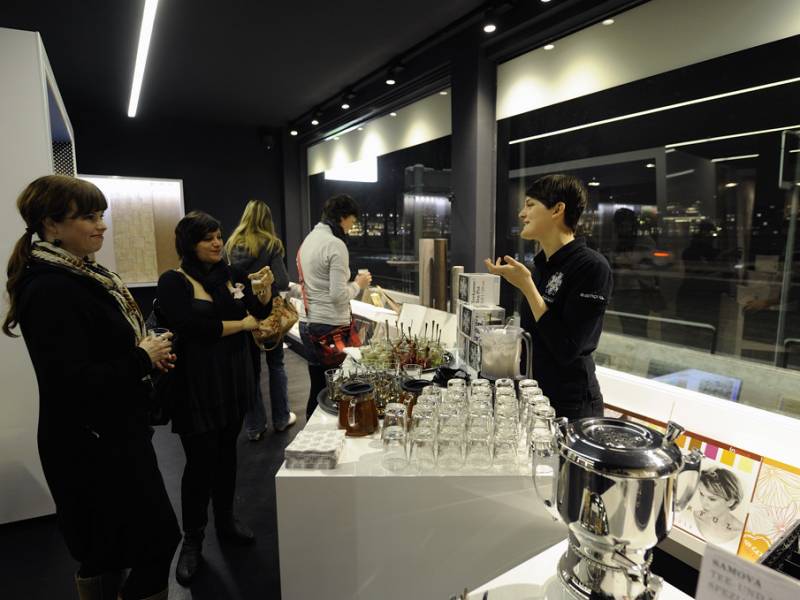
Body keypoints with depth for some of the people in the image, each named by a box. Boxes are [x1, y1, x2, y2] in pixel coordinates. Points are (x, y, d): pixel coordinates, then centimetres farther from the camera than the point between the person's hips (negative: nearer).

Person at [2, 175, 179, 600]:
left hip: (112, 433, 9)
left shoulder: (83, 275, 7)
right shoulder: (49, 289, -21)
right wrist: (143, 360, -16)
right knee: (158, 540, 3)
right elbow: (73, 381, -27)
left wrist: (150, 352, 0)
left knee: (106, 550, 23)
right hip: (91, 443, -9)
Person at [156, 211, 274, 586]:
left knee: (227, 452, 17)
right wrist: (242, 324, -11)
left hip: (233, 379, 5)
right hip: (197, 386, -5)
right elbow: (191, 328, -21)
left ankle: (226, 520, 37)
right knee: (201, 461, 4)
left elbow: (262, 312, 10)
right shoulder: (174, 282, -10)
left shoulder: (231, 276, 7)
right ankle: (192, 541, 25)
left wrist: (265, 289, -11)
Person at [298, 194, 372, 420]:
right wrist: (358, 284, -1)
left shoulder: (309, 239, 12)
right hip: (330, 326, -9)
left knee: (317, 387, 18)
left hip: (307, 323, 9)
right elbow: (339, 295, -18)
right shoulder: (336, 245, -15)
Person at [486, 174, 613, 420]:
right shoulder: (541, 265, 5)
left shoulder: (592, 267, -17)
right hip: (532, 396, 7)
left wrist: (526, 286, -23)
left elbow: (567, 349, -23)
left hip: (570, 408, -7)